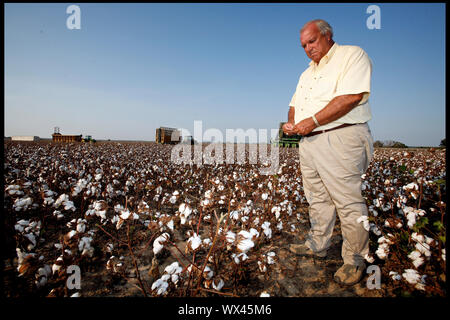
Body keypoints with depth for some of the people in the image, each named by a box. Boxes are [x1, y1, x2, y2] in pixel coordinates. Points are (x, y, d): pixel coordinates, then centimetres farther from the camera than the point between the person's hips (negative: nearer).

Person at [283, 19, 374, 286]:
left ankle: (355, 261, 11)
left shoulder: (352, 55, 0)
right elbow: (295, 104, 26)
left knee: (348, 203, -4)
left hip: (340, 139, -8)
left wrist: (312, 121, -16)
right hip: (308, 142, 8)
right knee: (318, 199, 13)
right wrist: (291, 124, 3)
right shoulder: (307, 74, 25)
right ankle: (317, 246, 27)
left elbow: (352, 96, -15)